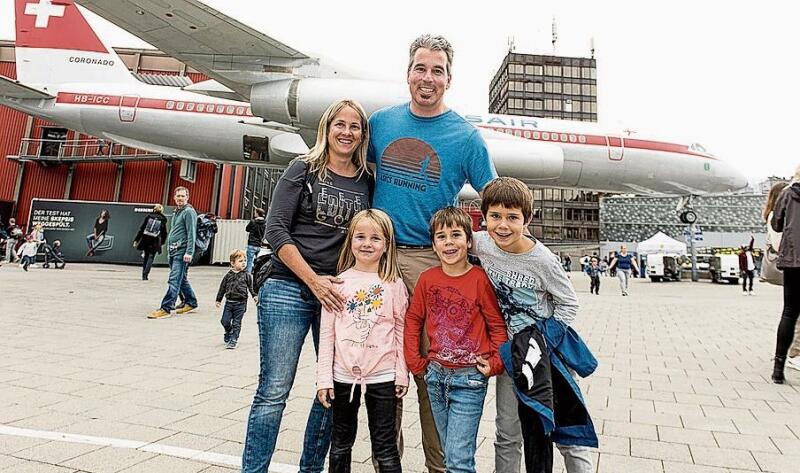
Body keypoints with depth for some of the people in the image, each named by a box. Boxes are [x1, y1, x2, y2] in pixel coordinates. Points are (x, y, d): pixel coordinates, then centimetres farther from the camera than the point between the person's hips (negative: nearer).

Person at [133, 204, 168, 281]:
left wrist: (136, 240, 3)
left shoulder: (148, 216, 3)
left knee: (146, 256, 15)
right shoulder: (162, 220, 1)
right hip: (155, 242, -2)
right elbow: (164, 233, 3)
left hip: (145, 240, 2)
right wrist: (162, 242, 17)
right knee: (151, 257, 5)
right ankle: (145, 274, -9)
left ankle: (144, 275, 19)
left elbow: (141, 229, 0)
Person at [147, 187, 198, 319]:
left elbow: (191, 234, -15)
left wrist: (189, 252, -21)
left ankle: (165, 308, -12)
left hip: (182, 251, -9)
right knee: (182, 279, 15)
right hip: (173, 251, 9)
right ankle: (191, 302, 27)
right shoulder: (177, 212, 20)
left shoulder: (189, 212, -8)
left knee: (174, 280, -11)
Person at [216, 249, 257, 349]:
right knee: (225, 320, 3)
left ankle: (233, 340, 13)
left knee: (236, 323, 2)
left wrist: (255, 296, -14)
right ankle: (228, 332, 34)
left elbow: (251, 287, 0)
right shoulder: (228, 275, 3)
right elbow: (222, 287, 11)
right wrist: (218, 300, 14)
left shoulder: (246, 275, -2)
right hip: (229, 302, 2)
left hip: (240, 304, -2)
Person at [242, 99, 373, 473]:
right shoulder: (303, 170, 1)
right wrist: (314, 280, -13)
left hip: (340, 294, 4)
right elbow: (275, 229, -6)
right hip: (289, 290, -3)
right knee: (274, 391, -1)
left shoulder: (367, 182, 10)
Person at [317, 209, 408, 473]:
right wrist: (324, 378, -2)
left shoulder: (394, 284, -3)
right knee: (341, 443, 18)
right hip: (343, 375, 2)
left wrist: (402, 374, -1)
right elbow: (327, 333, 0)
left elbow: (401, 331, 1)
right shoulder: (339, 282, -1)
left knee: (385, 447, 10)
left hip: (382, 377, -1)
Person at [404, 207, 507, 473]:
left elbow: (497, 325, -4)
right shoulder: (427, 279, -1)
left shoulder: (479, 279, -12)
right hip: (436, 375, 5)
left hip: (470, 378, -4)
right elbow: (413, 320, 9)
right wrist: (415, 361, 6)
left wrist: (496, 363, -9)